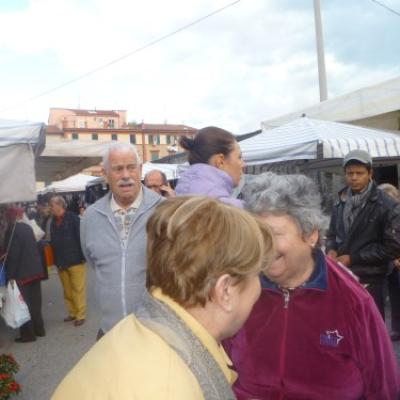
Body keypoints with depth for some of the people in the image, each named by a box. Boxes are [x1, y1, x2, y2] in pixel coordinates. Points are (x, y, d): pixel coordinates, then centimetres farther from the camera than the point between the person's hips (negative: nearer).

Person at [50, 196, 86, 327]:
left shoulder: (73, 218, -11)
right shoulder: (53, 221, 10)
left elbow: (81, 237, -13)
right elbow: (53, 241, 14)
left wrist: (82, 256, -15)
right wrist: (56, 260, 8)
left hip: (75, 260, -6)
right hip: (61, 262, 6)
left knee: (78, 289, 1)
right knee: (67, 290, 13)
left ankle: (81, 315, 10)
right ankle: (72, 313, 25)